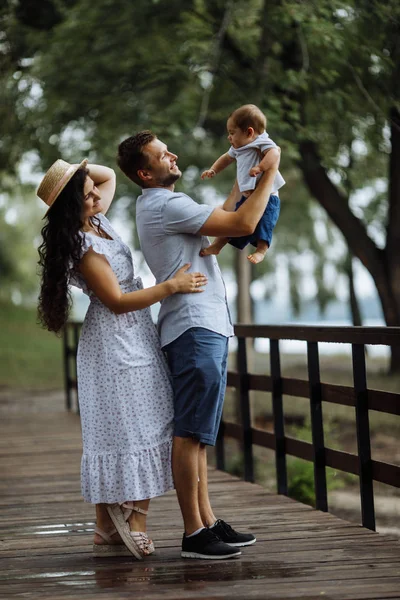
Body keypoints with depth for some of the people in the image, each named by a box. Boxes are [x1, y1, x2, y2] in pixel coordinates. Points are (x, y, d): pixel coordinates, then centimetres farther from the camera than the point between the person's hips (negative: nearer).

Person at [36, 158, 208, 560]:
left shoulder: (97, 220, 9)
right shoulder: (84, 246, -18)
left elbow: (109, 175, 27)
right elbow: (117, 301, -17)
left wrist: (80, 172, 7)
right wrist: (172, 286, -17)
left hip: (132, 339, 9)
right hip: (118, 343, -9)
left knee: (113, 431, 6)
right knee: (137, 427, -9)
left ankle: (107, 532, 8)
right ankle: (135, 523, -8)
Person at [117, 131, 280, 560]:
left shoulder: (157, 205, 20)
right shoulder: (165, 205, -13)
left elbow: (220, 223, 26)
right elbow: (243, 224, -16)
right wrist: (270, 171, -5)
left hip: (203, 327, 11)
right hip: (196, 328, -11)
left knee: (197, 433, 10)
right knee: (190, 433, -10)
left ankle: (208, 522, 15)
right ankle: (193, 533, -9)